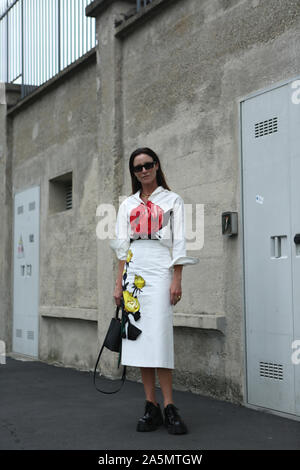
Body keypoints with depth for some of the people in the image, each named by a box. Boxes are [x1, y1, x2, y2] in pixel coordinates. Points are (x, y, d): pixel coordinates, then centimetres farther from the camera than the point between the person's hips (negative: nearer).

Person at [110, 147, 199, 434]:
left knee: (159, 335, -13)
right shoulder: (128, 204, 18)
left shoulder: (172, 200, 9)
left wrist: (177, 281, -7)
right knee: (138, 334, -2)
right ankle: (151, 407, 2)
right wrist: (119, 283, 6)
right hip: (133, 271, 4)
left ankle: (169, 408, -11)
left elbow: (179, 243, 2)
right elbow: (122, 246, 14)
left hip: (159, 270, -4)